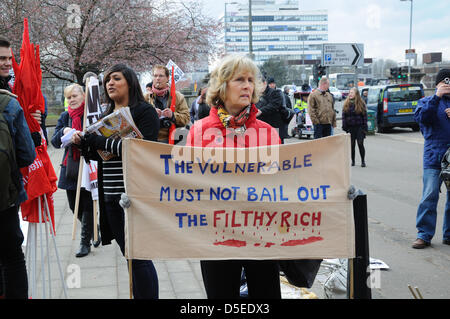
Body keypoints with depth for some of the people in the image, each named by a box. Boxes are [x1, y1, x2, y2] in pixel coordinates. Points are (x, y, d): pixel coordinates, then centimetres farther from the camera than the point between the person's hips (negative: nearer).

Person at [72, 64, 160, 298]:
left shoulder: (145, 112, -5)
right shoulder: (106, 116, 17)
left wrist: (99, 141, -15)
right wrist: (82, 142, 1)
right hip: (111, 197, 7)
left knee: (139, 257, -5)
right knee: (128, 254, 14)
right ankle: (137, 296, 25)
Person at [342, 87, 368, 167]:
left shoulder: (361, 104, 0)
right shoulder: (346, 104, 7)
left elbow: (365, 116, 0)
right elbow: (343, 116, 6)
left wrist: (365, 127, -7)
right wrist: (344, 127, -2)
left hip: (359, 127, -2)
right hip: (350, 127, 2)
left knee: (360, 144, -5)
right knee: (352, 145, 5)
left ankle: (363, 161, 6)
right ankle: (353, 161, 16)